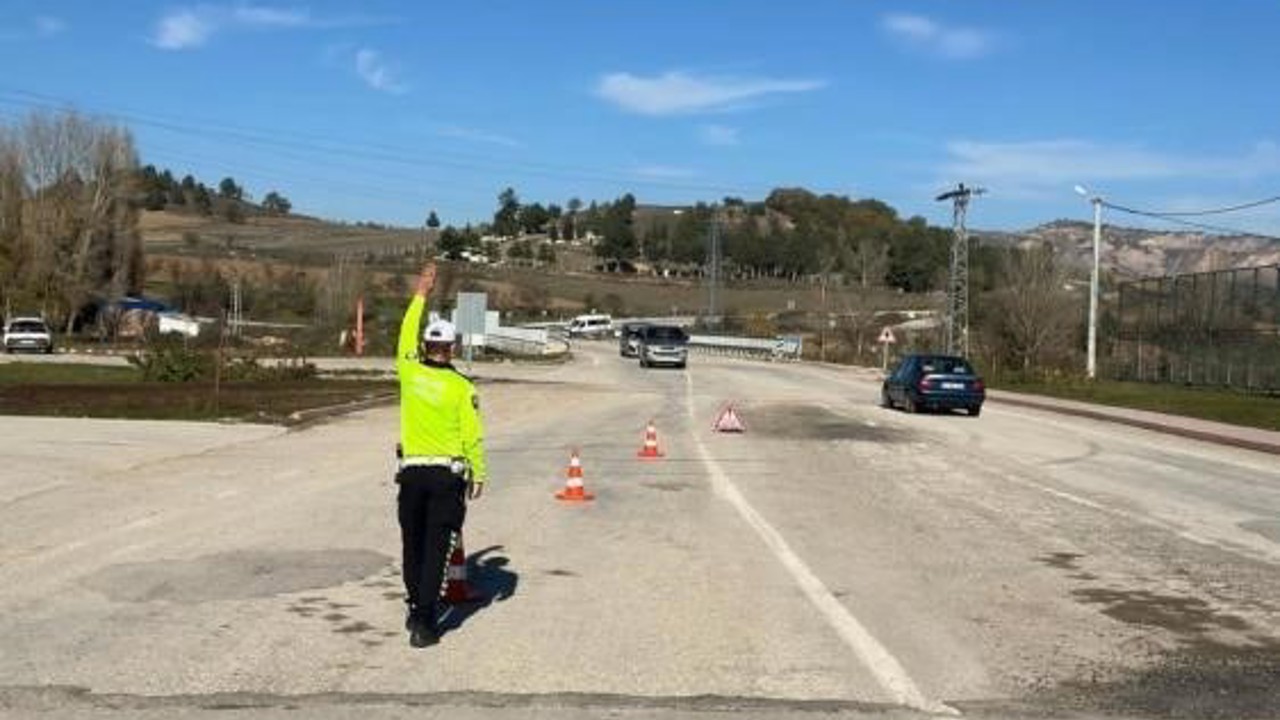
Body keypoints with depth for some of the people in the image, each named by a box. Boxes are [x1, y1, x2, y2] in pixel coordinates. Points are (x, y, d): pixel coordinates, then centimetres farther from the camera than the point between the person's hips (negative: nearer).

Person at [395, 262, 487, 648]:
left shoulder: (410, 373, -2)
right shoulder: (461, 387, -9)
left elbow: (406, 337, 17)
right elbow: (473, 436, -8)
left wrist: (420, 295, 26)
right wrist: (479, 475, 4)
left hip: (412, 472, 3)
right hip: (448, 475, -3)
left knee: (412, 545, 17)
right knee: (436, 550, -1)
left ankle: (417, 610, 29)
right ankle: (425, 624, -3)